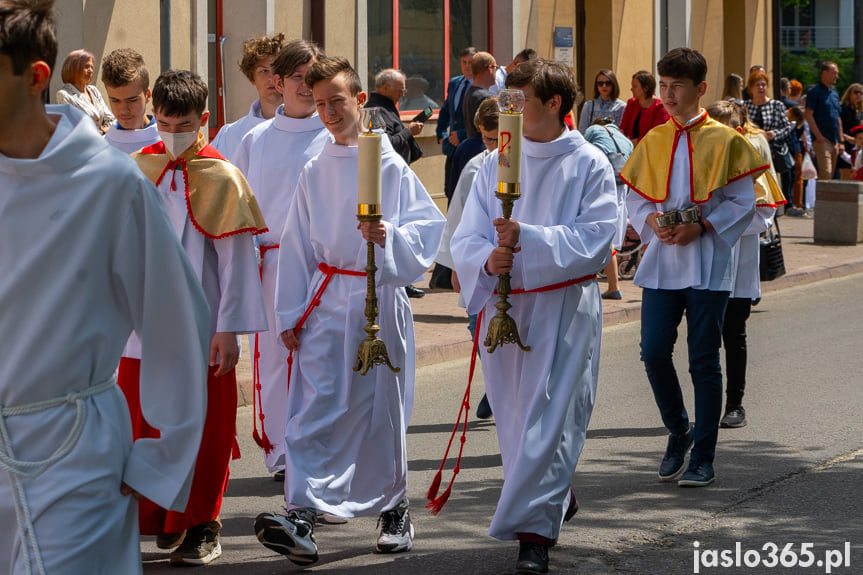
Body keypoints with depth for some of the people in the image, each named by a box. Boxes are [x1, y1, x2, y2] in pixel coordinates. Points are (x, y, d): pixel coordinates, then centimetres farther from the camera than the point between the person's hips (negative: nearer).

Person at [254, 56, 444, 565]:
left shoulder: (391, 167, -2)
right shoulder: (315, 173, 8)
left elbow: (429, 228, -6)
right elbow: (297, 245, 11)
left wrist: (390, 236, -25)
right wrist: (290, 313, 8)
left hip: (379, 299, -2)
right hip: (326, 301, 2)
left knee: (381, 407, 7)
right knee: (316, 407, -9)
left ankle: (394, 507, 24)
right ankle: (302, 515, -18)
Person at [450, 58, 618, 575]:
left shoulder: (590, 165, -4)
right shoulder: (495, 164, 8)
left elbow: (595, 238, -13)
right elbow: (467, 236, 3)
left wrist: (528, 238, -22)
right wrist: (487, 259, -19)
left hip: (565, 309, -5)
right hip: (504, 304, 5)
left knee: (550, 417, -9)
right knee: (515, 413, 13)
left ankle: (534, 531, -7)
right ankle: (558, 497, 36)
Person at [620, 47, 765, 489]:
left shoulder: (724, 141, -1)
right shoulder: (652, 141, 10)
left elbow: (742, 203, -2)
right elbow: (635, 198, 13)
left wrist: (701, 228, -15)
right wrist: (652, 222, -8)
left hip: (707, 266, -3)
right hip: (660, 264, 3)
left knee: (703, 361, -1)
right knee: (654, 352, -3)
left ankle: (703, 457, 7)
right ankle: (678, 432, 21)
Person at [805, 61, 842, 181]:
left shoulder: (834, 94, 19)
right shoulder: (815, 91, -5)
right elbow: (808, 115, -12)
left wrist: (841, 140, 16)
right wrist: (819, 136, -16)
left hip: (834, 142, 8)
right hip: (822, 141, -8)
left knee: (831, 175, 7)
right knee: (825, 173, -17)